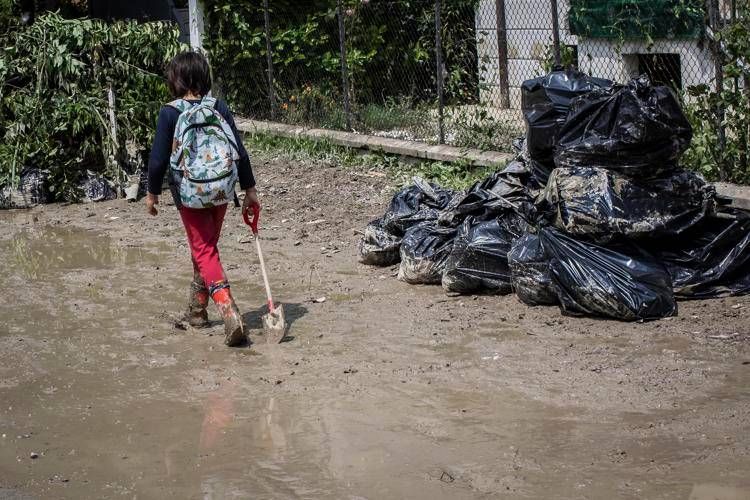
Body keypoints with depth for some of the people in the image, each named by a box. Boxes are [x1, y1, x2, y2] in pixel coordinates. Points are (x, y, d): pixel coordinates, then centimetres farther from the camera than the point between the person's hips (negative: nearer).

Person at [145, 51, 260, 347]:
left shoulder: (170, 113, -9)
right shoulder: (219, 108, 1)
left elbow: (159, 158, -9)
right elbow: (239, 151, 1)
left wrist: (152, 192, 5)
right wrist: (249, 190, 9)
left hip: (189, 192, -4)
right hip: (222, 190, 4)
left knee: (204, 252, 0)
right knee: (206, 247, 21)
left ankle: (230, 315, -18)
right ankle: (197, 310, 36)